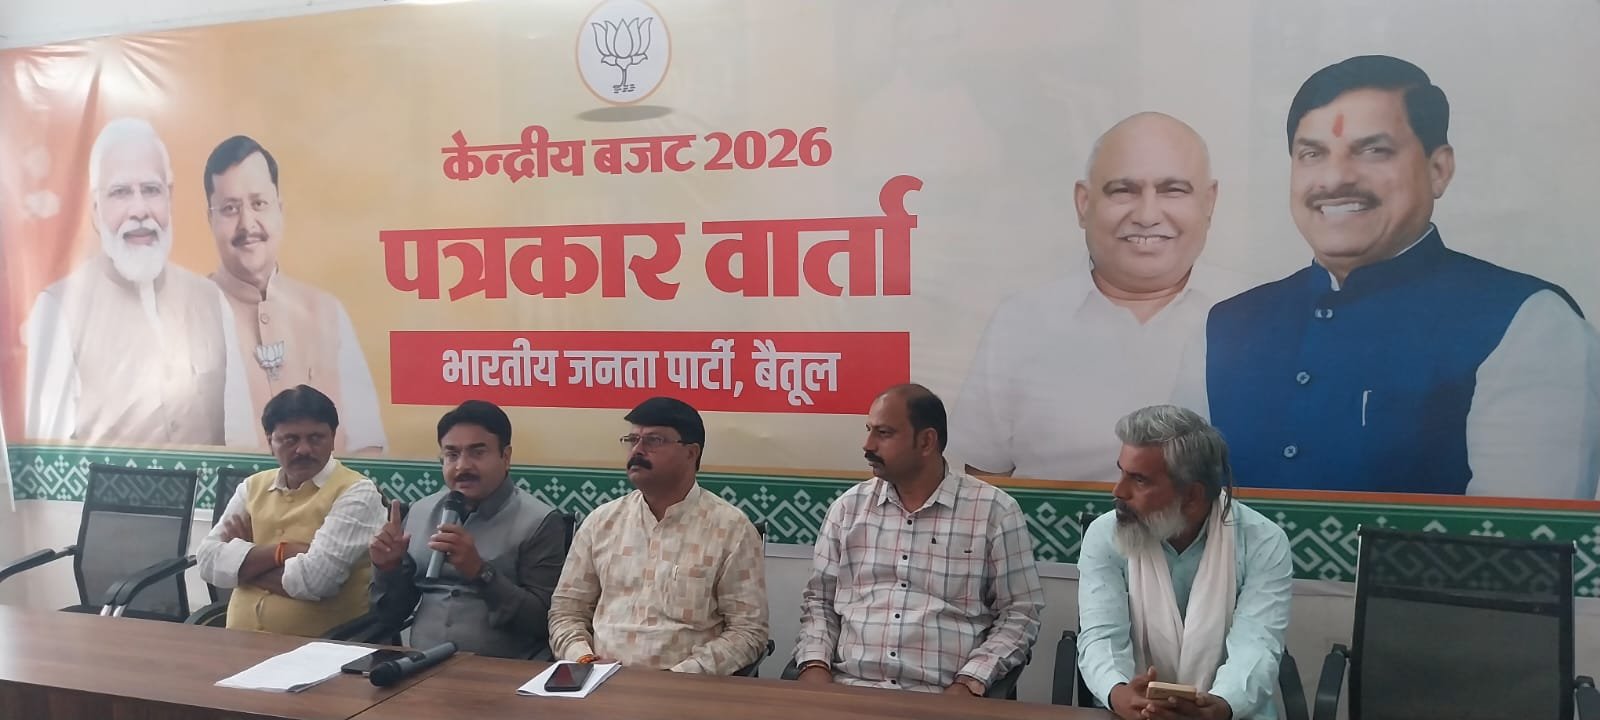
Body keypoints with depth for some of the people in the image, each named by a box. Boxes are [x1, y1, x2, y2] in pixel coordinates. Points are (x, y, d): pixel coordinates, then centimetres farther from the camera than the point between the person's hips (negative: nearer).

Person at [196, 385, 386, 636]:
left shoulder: (356, 492, -7)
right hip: (242, 640, 3)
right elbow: (209, 560, 1)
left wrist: (244, 562, -3)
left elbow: (315, 579, -17)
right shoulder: (253, 487, 11)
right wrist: (281, 551, -12)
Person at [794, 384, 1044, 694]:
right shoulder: (848, 506, 11)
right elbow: (818, 599, 15)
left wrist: (968, 686, -10)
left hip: (943, 697, -1)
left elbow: (1020, 613, 2)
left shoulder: (995, 511, 0)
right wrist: (815, 666, -2)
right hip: (847, 688, 1)